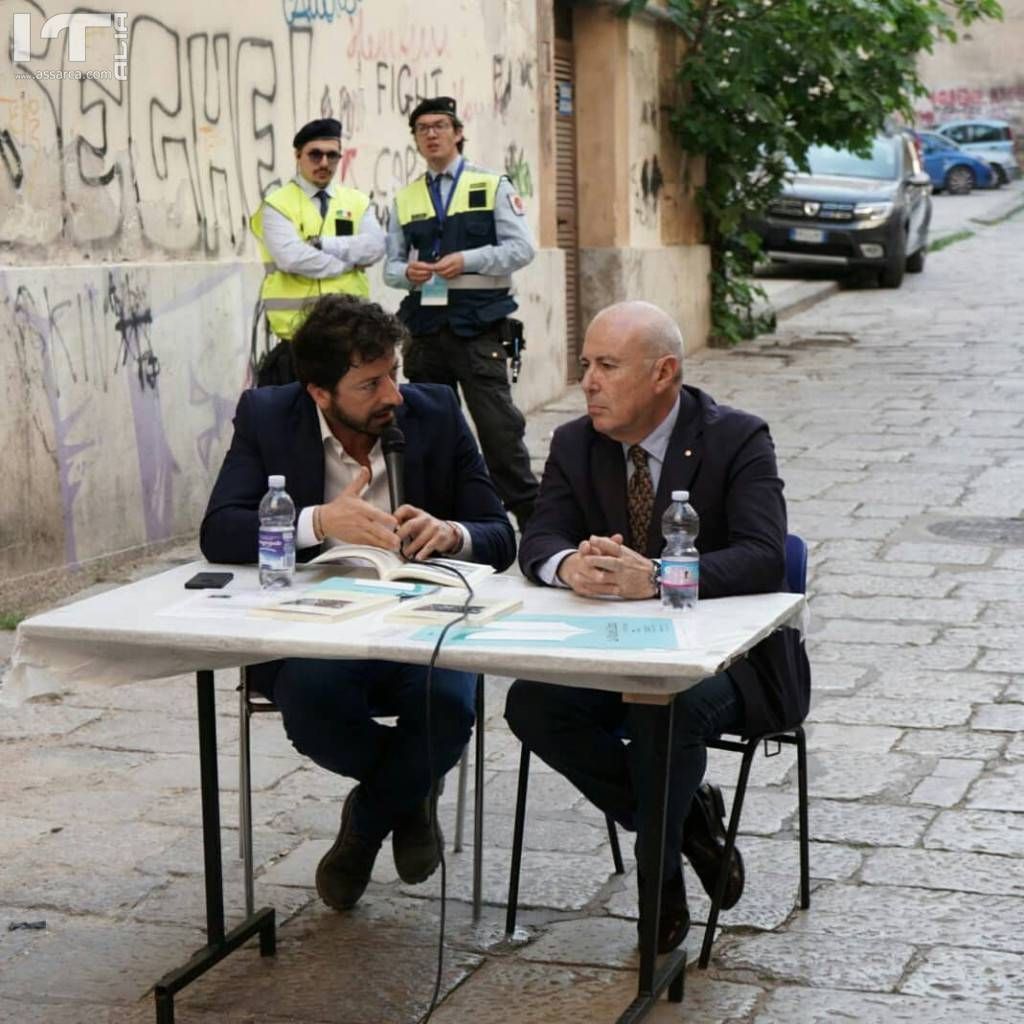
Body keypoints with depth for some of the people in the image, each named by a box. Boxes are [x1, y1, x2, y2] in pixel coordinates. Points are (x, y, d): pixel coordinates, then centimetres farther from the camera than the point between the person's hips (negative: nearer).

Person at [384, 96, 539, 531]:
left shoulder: (492, 185, 4)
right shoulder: (405, 199, 15)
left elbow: (520, 247, -3)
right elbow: (390, 265, 16)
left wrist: (467, 260, -16)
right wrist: (407, 271, -8)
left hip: (477, 325, -4)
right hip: (424, 326, 4)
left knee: (497, 422, -8)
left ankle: (527, 510, 1)